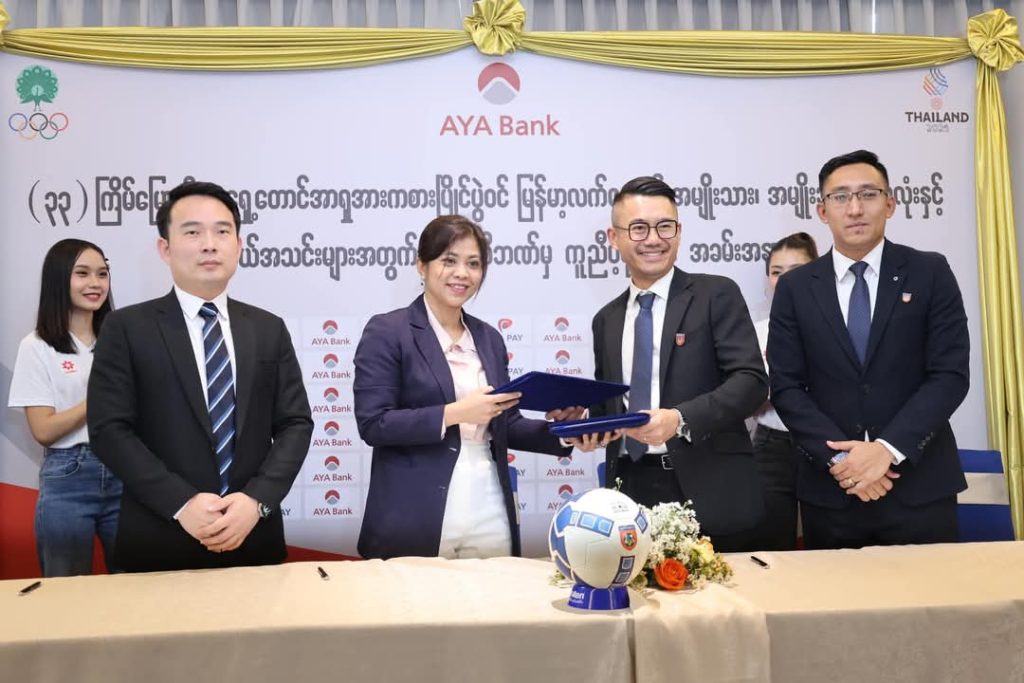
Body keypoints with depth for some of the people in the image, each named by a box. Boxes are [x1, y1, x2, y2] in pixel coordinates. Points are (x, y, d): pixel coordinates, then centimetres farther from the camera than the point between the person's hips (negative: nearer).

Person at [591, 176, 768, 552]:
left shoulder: (717, 295, -1)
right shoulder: (606, 319, 13)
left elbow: (752, 380, -11)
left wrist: (681, 419, -24)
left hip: (709, 492, -3)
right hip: (632, 492, 4)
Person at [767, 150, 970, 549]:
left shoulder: (930, 273, 1)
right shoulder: (795, 288, 3)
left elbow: (950, 375, -5)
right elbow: (786, 387, -2)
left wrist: (887, 450, -15)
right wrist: (839, 457, -13)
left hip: (920, 486, 0)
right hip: (830, 491, 1)